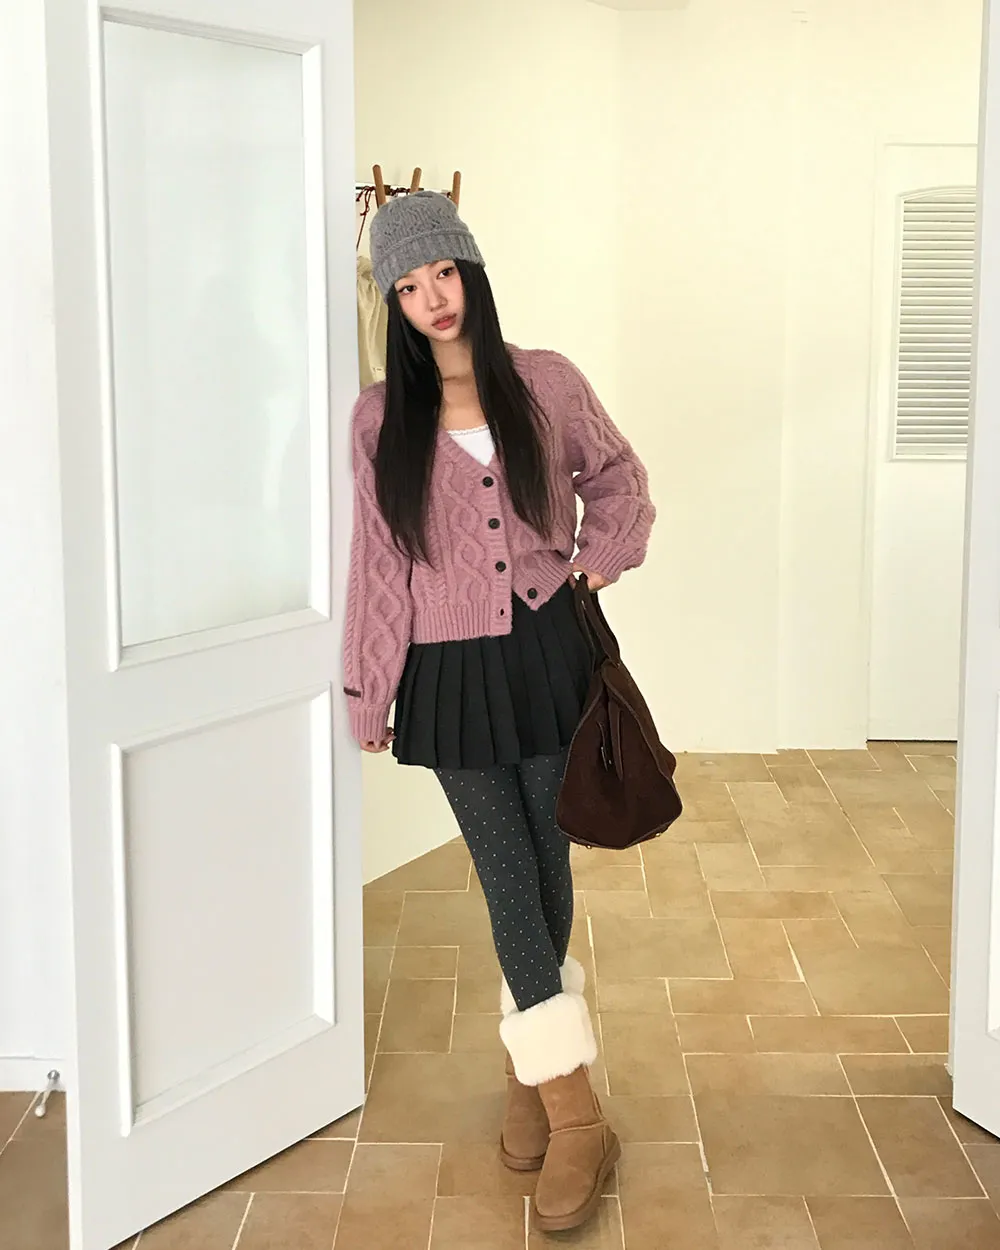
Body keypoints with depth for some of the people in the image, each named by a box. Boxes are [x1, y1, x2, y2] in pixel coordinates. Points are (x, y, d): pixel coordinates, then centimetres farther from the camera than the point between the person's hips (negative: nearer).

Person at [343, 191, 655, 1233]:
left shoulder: (545, 384, 1)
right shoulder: (380, 418, 0)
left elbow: (618, 479, 17)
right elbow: (377, 561, 3)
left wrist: (598, 562, 2)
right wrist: (369, 693, 5)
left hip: (546, 658, 1)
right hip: (451, 677, -1)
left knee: (544, 875, 7)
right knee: (510, 882, -3)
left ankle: (530, 1061, 31)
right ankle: (576, 1114, 5)